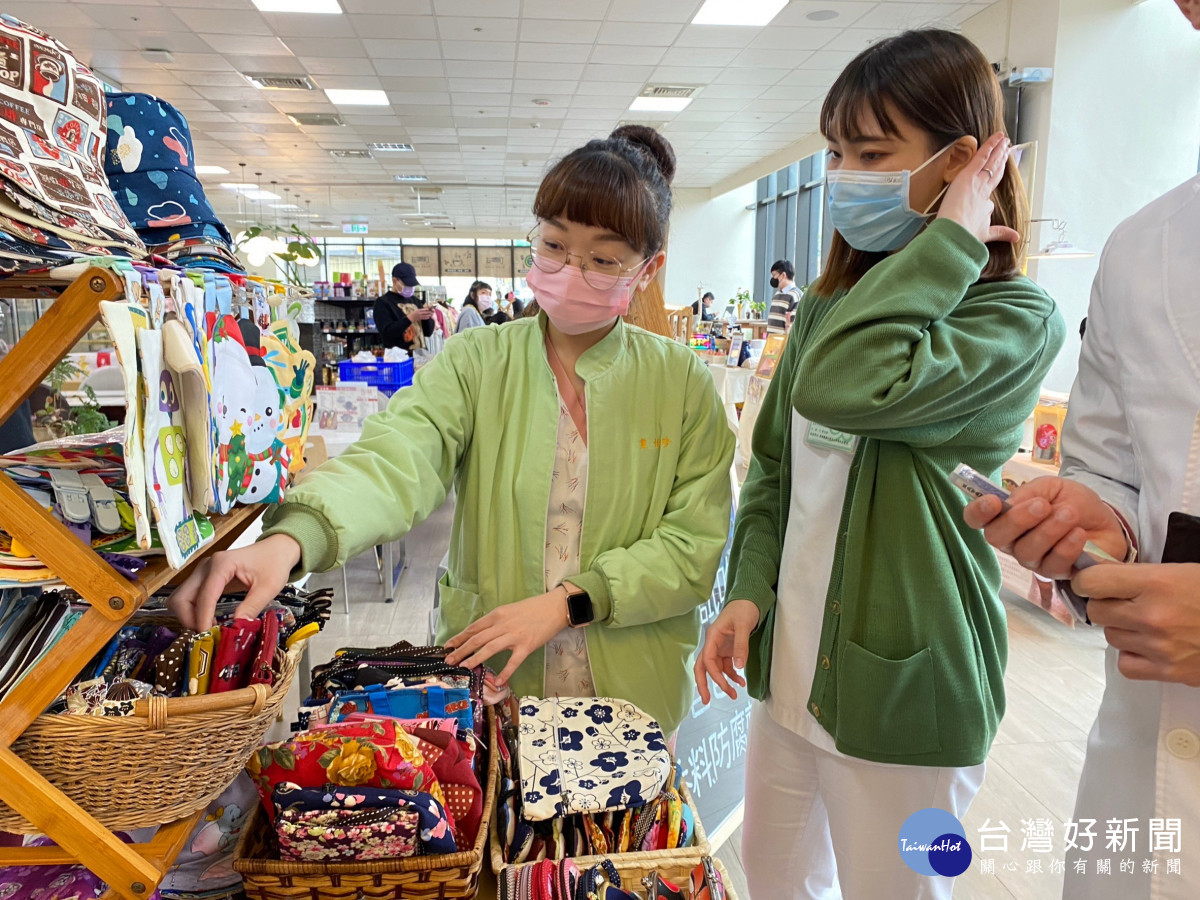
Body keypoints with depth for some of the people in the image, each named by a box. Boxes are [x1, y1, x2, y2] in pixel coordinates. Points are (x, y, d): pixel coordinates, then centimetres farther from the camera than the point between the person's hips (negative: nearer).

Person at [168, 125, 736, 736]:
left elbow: (695, 544, -9)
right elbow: (396, 460, -24)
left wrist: (567, 602, -19)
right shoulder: (475, 364, -6)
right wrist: (289, 539, -42)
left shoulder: (681, 383, -5)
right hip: (487, 685, 0)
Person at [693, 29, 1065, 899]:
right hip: (793, 667, 6)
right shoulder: (830, 301, 7)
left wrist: (947, 240, -21)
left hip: (902, 691, -6)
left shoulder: (1016, 320, -14)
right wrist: (749, 591, -3)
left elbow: (844, 388, -32)